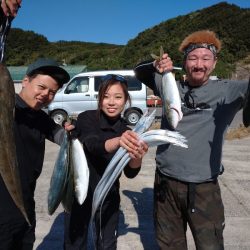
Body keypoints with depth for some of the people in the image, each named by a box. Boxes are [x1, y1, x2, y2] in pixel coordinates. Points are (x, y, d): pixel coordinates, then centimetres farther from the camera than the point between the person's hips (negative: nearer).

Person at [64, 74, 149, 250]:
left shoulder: (127, 131, -7)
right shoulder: (87, 118, -14)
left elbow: (130, 173, -16)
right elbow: (93, 144, -35)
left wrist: (137, 157, -38)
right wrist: (118, 141, -56)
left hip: (108, 196, 2)